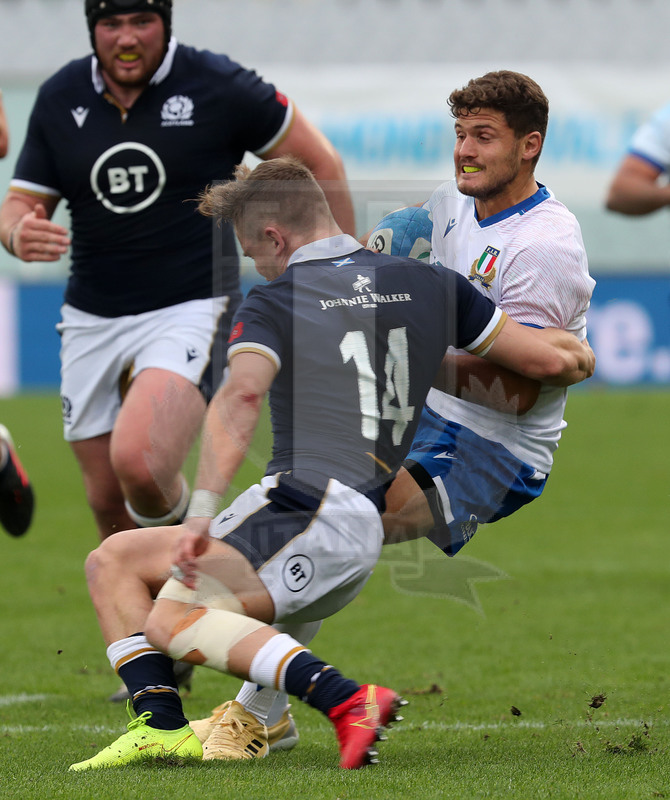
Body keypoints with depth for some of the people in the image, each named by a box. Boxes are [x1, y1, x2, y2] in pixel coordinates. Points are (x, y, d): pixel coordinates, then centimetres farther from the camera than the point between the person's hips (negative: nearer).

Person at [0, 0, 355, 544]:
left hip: (191, 310, -5)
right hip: (92, 321, 5)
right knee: (109, 504, 8)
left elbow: (318, 162, 1)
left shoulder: (217, 86, -8)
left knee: (139, 465, -27)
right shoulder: (59, 100, 3)